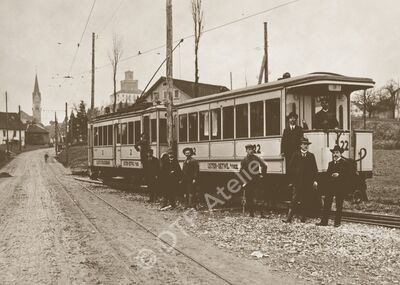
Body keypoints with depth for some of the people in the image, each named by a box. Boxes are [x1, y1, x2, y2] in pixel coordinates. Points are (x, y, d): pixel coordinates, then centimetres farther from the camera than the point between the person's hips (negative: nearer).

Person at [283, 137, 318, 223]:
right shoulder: (296, 155, 7)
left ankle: (303, 218, 15)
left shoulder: (311, 156, 11)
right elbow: (290, 168, 4)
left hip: (307, 182, 2)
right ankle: (289, 218, -11)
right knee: (294, 200, -8)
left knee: (304, 201, 6)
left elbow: (315, 169, 9)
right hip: (297, 181, -2)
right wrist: (290, 181, -1)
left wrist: (315, 180, -1)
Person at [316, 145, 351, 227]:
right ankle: (324, 221, 4)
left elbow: (348, 175, -9)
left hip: (340, 187, -5)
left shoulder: (345, 163, 0)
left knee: (339, 206, 1)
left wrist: (339, 175, -18)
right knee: (327, 204, 1)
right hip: (330, 187, 5)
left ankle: (337, 222, 9)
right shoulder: (330, 163, 18)